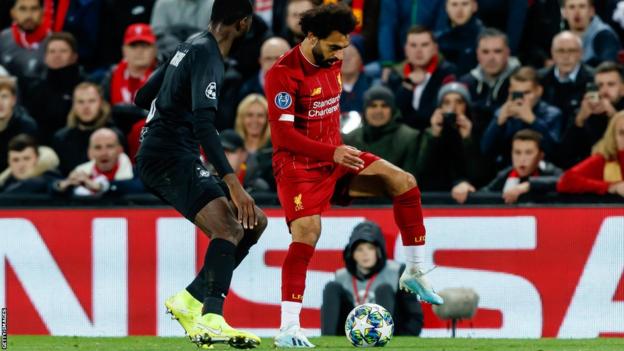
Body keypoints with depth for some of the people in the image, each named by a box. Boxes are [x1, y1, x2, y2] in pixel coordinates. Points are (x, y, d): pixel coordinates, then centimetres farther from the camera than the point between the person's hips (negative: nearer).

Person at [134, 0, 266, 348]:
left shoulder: (191, 46, 17)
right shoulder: (207, 55, -13)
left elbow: (144, 97, 26)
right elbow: (204, 123, -25)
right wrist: (232, 182, -31)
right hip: (170, 158, -10)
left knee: (254, 222, 9)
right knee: (230, 228, -26)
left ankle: (189, 300, 3)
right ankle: (211, 320, -40)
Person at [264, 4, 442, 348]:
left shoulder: (332, 62, 6)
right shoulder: (283, 74, -19)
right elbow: (282, 133, -25)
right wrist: (332, 153, -33)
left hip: (335, 156, 7)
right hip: (298, 165, -7)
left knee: (404, 182, -6)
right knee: (306, 234, -22)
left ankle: (415, 272, 5)